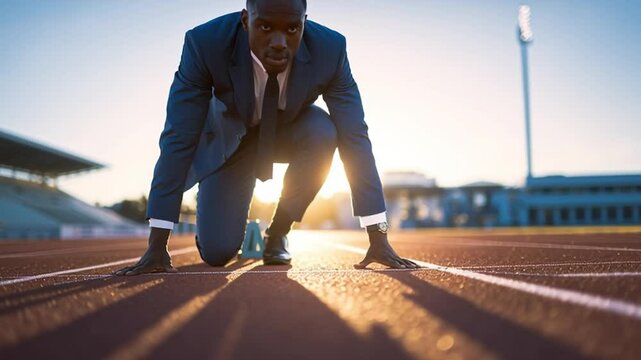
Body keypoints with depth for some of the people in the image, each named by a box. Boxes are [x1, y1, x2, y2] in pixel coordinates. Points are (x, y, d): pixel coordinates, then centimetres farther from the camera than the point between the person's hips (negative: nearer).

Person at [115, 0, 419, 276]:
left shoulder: (329, 49, -29)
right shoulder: (206, 43, -33)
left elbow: (354, 138, -28)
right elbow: (178, 139, -31)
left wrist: (378, 239, -31)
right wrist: (156, 247, -31)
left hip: (289, 132, 2)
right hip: (230, 138, -1)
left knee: (324, 133, -34)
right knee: (217, 252, -14)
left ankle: (278, 231, -9)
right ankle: (215, 216, 25)